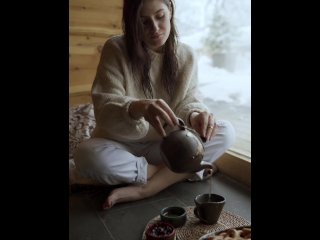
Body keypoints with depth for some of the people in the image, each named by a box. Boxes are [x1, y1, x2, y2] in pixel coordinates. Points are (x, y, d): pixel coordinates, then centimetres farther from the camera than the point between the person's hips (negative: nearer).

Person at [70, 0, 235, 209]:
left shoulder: (186, 55, -2)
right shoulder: (115, 49, -11)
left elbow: (188, 101, -5)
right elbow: (104, 107, -21)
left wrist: (195, 115, -31)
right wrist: (138, 108, -44)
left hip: (166, 145, 3)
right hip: (121, 144, -2)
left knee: (226, 132, -18)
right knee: (88, 156, -35)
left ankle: (143, 188, -24)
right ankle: (181, 171, -16)